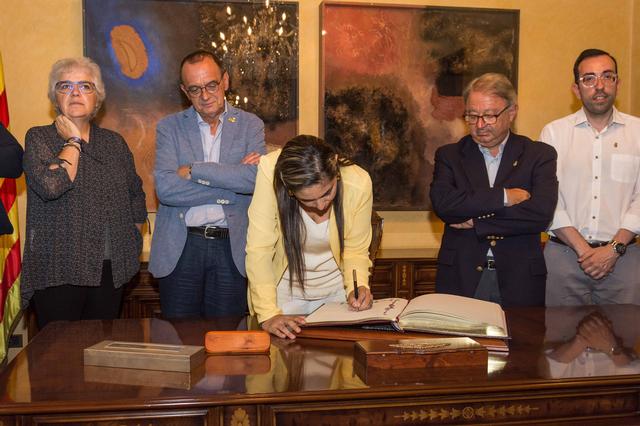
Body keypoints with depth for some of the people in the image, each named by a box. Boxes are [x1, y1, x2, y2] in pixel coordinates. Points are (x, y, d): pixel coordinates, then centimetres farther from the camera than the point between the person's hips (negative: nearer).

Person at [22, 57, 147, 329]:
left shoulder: (114, 142, 11)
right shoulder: (39, 138, -1)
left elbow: (136, 195, 21)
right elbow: (51, 185, -21)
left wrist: (132, 243, 11)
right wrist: (73, 141, -8)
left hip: (112, 269, 4)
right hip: (59, 272, -4)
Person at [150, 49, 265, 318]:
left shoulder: (250, 125, 4)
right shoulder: (169, 128, 3)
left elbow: (255, 178, -14)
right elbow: (165, 188, -11)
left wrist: (193, 170, -13)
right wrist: (229, 185, -14)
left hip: (231, 247, 0)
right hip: (180, 247, 0)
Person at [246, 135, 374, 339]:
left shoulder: (358, 183, -24)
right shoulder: (270, 172, -30)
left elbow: (356, 251, -9)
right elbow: (259, 249, -26)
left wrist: (358, 287, -27)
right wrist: (268, 314, -32)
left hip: (336, 289, 1)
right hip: (285, 289, 0)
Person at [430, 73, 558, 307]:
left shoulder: (539, 154, 3)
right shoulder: (449, 155, 6)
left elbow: (541, 213, -12)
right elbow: (442, 204, -12)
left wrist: (476, 222, -11)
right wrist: (503, 197, -14)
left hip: (518, 281, 0)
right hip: (460, 278, 1)